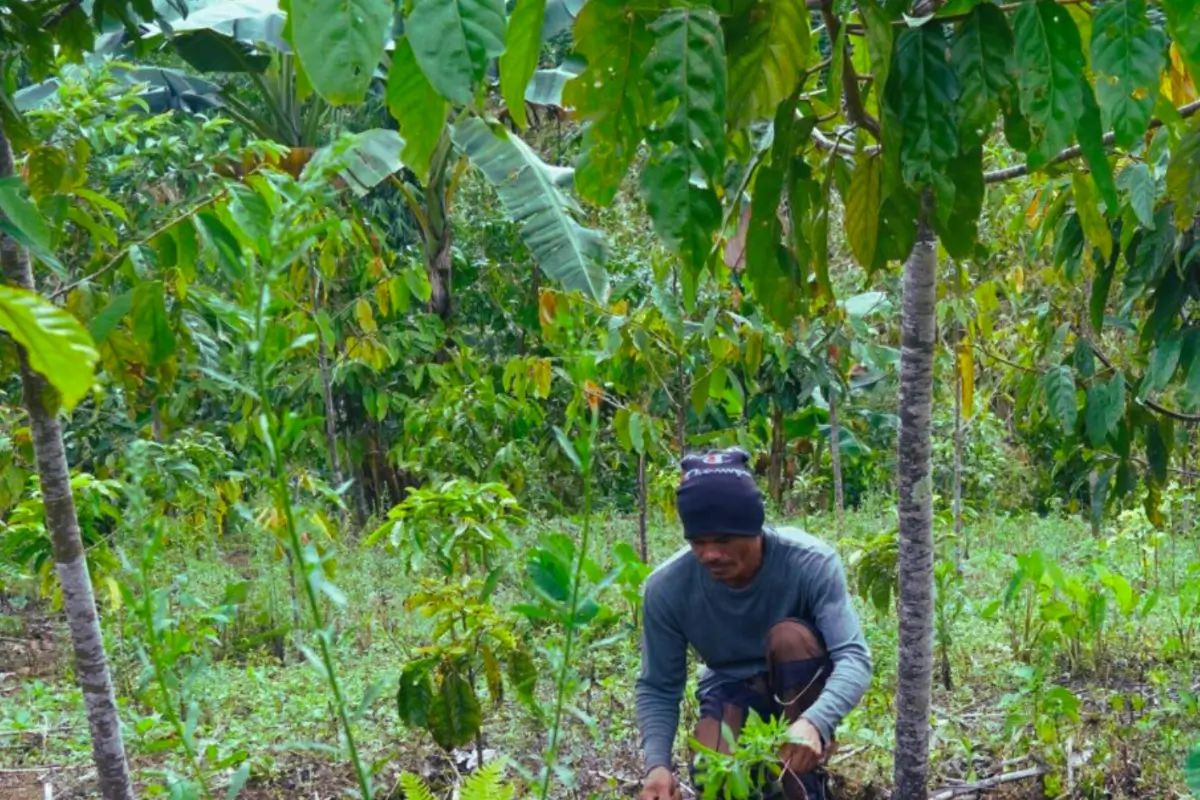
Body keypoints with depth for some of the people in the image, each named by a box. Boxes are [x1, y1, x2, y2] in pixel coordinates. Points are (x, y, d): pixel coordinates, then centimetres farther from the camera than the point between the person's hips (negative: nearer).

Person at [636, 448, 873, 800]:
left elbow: (854, 657, -36)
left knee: (790, 635, -34)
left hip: (803, 683, -1)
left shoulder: (811, 562, -30)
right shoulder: (666, 587, -23)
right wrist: (657, 763, -34)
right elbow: (657, 688, -15)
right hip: (732, 688, 1)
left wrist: (815, 722, -56)